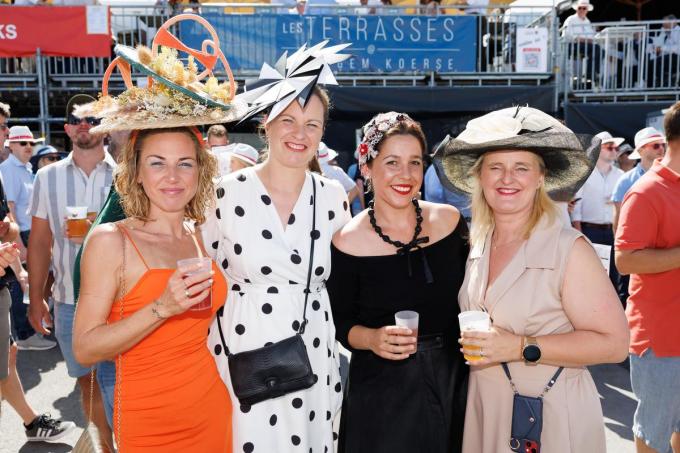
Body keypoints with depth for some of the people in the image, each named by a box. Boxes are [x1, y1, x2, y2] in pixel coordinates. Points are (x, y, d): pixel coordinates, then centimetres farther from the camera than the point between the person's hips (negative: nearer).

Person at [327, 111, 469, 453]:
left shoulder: (450, 220, -5)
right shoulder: (347, 242, -12)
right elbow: (339, 322, -4)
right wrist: (372, 338, -22)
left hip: (453, 379, 3)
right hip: (382, 392, -3)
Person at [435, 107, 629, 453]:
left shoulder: (569, 249, -17)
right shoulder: (477, 246, 0)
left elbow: (614, 343, -19)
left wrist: (521, 348, -24)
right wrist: (471, 346, 0)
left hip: (552, 419, -5)